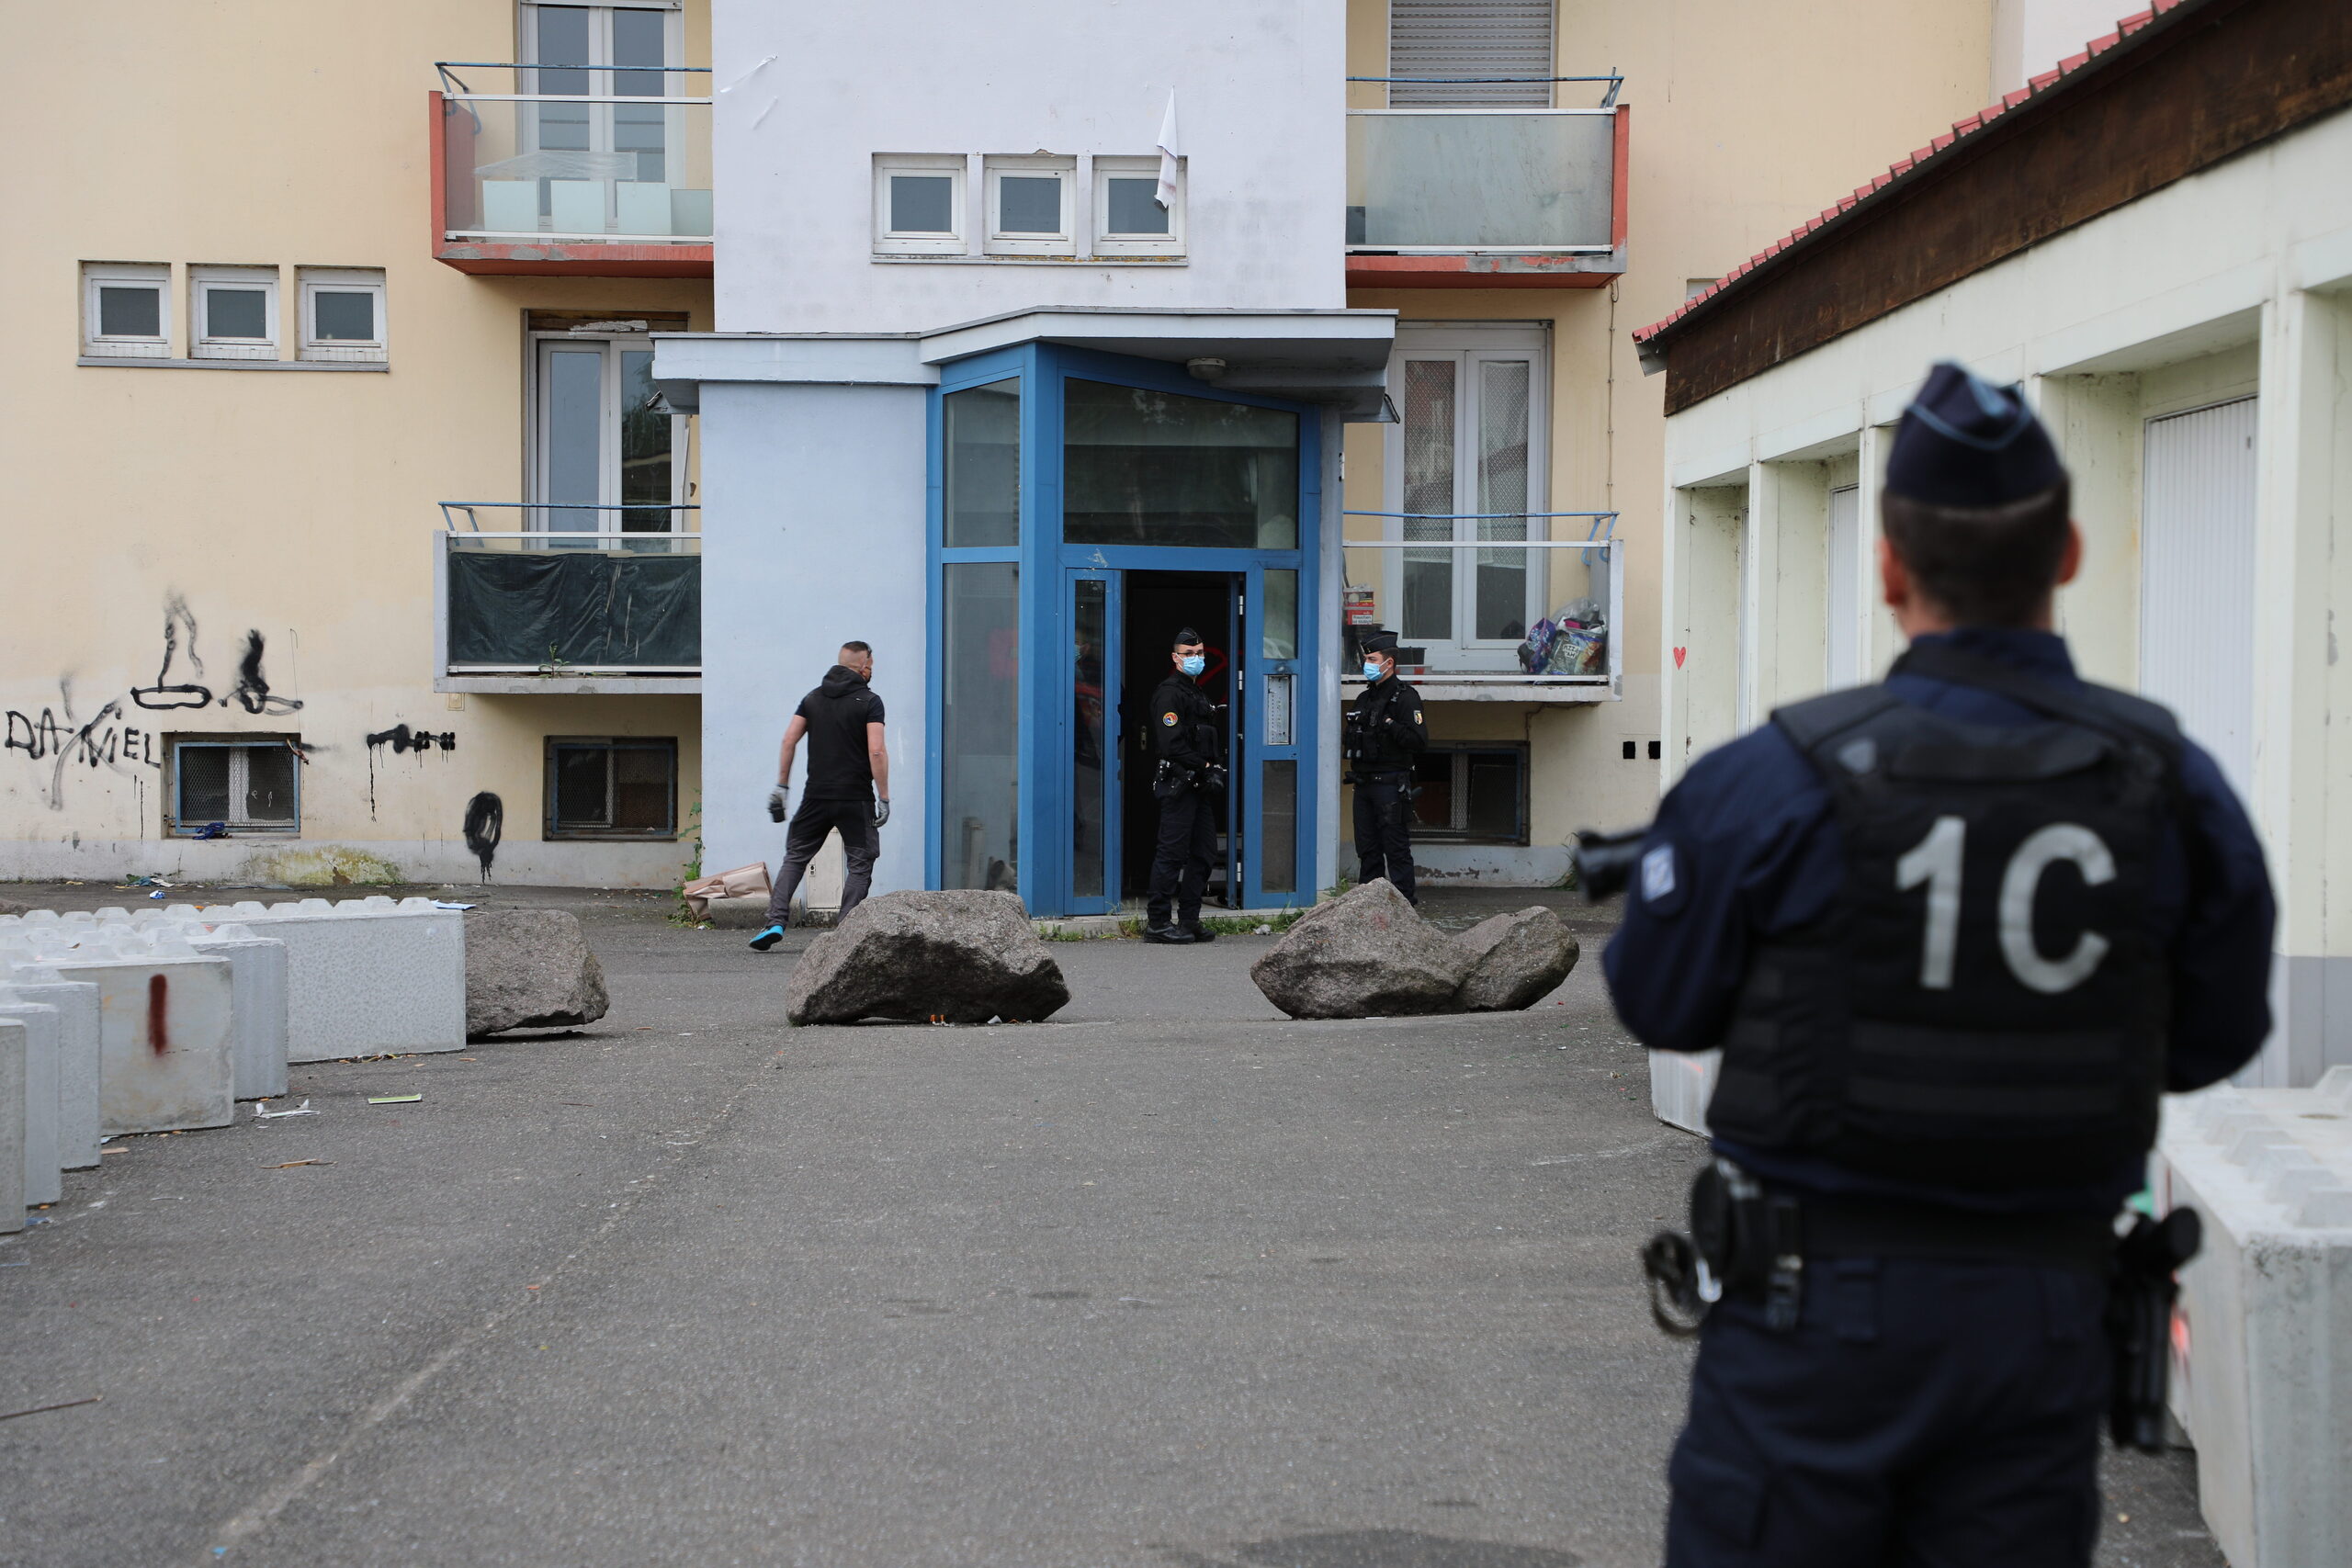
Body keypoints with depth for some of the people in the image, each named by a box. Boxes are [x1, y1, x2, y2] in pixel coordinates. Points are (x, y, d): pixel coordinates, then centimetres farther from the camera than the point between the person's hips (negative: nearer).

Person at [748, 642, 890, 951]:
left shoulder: (813, 698, 10)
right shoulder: (869, 701, -5)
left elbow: (789, 740, 4)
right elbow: (877, 751, -14)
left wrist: (781, 786, 8)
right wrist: (884, 798, -11)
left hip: (816, 796, 4)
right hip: (856, 799, -4)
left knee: (794, 858, 12)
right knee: (860, 864, 6)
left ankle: (775, 922, -2)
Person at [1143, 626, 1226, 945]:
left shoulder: (1198, 693, 21)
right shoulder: (1169, 692, -9)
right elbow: (1172, 744, -18)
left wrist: (1216, 769, 8)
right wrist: (1204, 768, -14)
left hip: (1200, 786, 10)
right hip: (1178, 783, -10)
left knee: (1203, 853, 9)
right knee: (1172, 853, -9)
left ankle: (1189, 921, 14)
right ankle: (1157, 922, -5)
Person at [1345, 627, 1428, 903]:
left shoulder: (1405, 697, -7)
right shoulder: (1364, 698, 18)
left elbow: (1419, 741, -17)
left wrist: (1389, 725, -22)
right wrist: (1353, 763, 7)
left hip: (1391, 784, -8)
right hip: (1364, 784, 8)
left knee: (1396, 848, -5)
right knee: (1367, 848, 10)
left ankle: (1403, 898, -1)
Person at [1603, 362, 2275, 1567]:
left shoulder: (1772, 785, -14)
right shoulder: (2176, 789, -5)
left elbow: (1660, 1006, -1)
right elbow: (2213, 1040, 7)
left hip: (1820, 1303, -3)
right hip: (2043, 1313, 3)